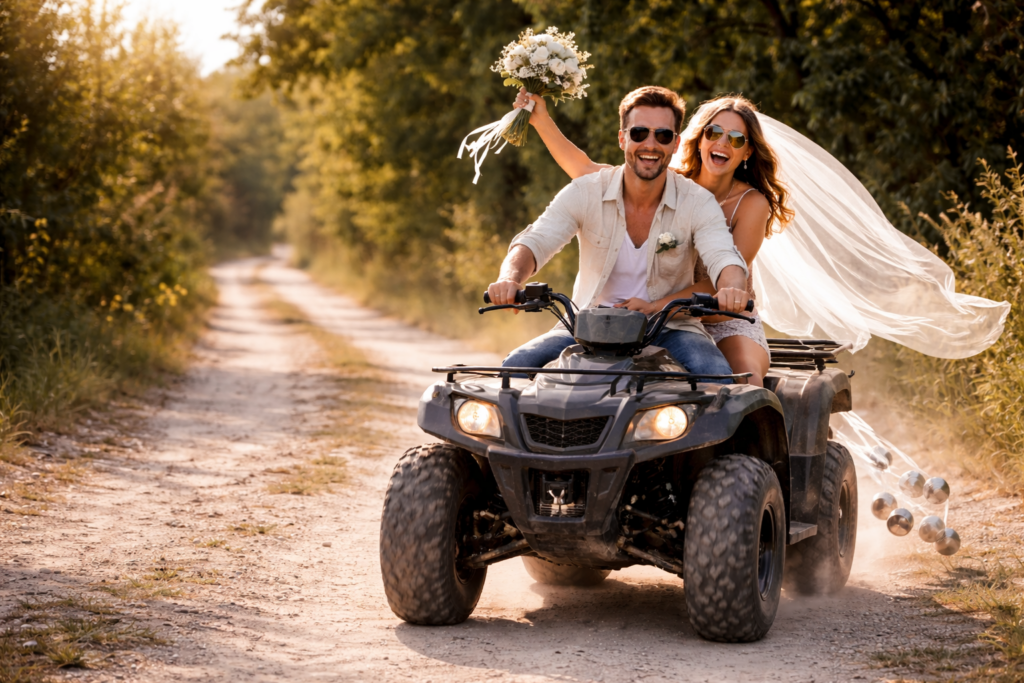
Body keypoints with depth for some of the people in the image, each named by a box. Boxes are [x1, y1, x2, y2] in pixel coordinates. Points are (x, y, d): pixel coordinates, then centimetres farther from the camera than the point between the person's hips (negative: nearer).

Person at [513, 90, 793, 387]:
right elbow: (585, 171, 6)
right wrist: (541, 120, -3)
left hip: (730, 326, -2)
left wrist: (655, 305, -30)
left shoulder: (752, 203, -6)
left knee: (748, 384, -34)